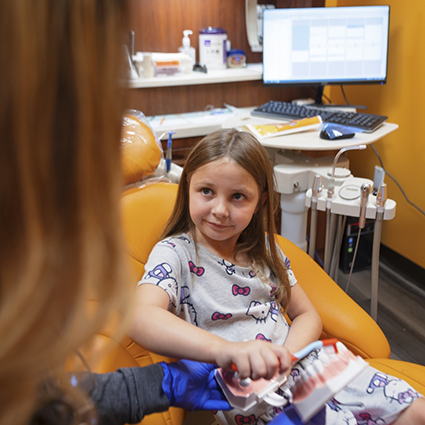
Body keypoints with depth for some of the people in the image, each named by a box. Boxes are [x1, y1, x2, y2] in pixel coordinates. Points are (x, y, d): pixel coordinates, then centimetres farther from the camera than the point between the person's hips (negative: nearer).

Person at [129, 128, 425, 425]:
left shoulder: (264, 248, 8)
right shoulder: (174, 253, -10)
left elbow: (307, 316, 11)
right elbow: (140, 318, -31)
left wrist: (286, 356, -12)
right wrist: (225, 349, -47)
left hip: (300, 364, 6)